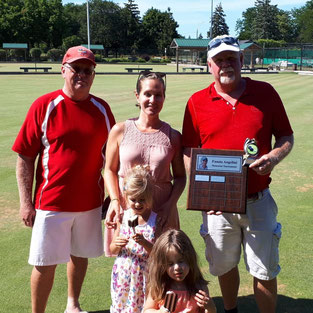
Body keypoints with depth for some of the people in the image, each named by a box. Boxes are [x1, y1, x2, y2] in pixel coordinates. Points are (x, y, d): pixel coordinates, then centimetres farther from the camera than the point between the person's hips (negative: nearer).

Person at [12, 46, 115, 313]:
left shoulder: (102, 109, 2)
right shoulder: (44, 106, -8)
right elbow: (25, 158, -6)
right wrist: (26, 202, -8)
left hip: (90, 201, 4)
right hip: (52, 201, -3)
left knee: (80, 255, 17)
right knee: (45, 263, 5)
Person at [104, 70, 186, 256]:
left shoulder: (173, 136, 4)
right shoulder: (120, 131, 1)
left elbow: (180, 176, 8)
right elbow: (110, 170, 5)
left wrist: (170, 204, -7)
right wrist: (115, 201, -8)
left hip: (161, 212, 1)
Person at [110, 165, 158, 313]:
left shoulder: (156, 220, -9)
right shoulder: (122, 218, -1)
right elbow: (112, 250, 7)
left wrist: (144, 243, -24)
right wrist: (117, 245, -14)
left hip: (145, 275, -2)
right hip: (123, 273, 3)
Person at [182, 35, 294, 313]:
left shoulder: (265, 93, 0)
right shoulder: (197, 102, -1)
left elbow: (286, 137, 6)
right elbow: (189, 152, 1)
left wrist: (274, 157, -15)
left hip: (258, 201, 0)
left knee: (265, 271, 8)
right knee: (224, 266, 18)